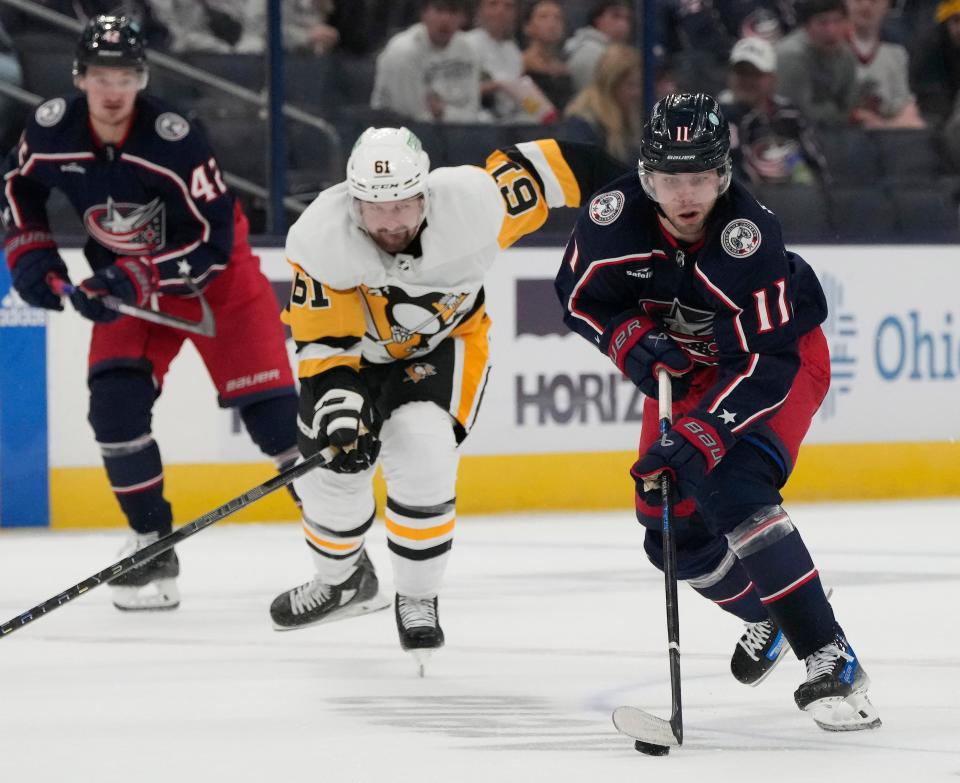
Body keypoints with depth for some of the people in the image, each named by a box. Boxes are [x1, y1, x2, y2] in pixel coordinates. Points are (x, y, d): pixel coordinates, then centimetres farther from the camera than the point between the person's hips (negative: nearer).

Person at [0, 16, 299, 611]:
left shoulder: (175, 141, -31)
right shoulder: (52, 131, -16)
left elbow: (212, 240, -29)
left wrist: (137, 280, -36)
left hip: (215, 275, -4)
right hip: (124, 285, 4)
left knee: (269, 405, -9)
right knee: (116, 403, -14)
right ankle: (153, 549, -1)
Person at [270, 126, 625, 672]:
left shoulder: (470, 204, -33)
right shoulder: (321, 238, -32)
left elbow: (538, 166, -17)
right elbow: (324, 340, -25)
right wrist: (339, 407, -39)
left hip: (446, 343, -1)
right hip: (359, 349, 1)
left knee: (421, 460, -22)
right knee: (331, 467, -3)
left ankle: (419, 600, 0)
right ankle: (343, 580, 29)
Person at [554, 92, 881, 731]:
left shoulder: (748, 236, -35)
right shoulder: (615, 217, -22)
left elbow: (763, 365, -35)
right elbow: (579, 296, -3)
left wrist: (699, 436, -43)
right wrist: (630, 339, -21)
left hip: (781, 355, -6)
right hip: (688, 363, 6)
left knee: (732, 492, -29)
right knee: (674, 532, 2)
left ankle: (830, 659, -28)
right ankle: (768, 615, 31)